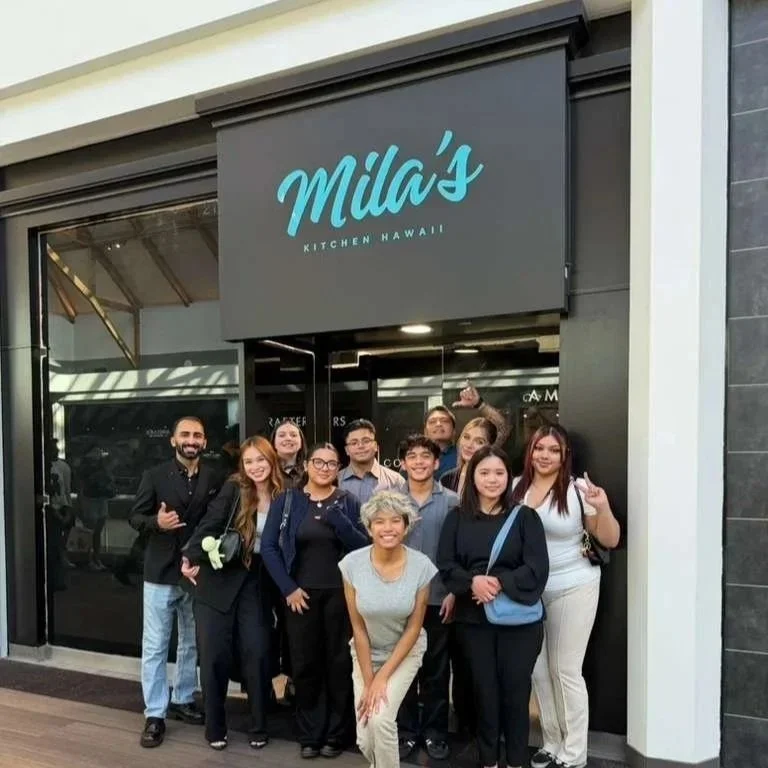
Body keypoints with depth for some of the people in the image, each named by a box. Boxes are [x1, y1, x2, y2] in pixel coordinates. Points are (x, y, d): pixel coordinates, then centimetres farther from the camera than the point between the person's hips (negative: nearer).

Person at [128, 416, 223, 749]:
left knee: (192, 644, 16)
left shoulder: (214, 480, 1)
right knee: (155, 646, 4)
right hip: (161, 572, -2)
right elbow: (135, 517, -4)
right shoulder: (154, 476, -4)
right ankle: (155, 714, 15)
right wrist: (157, 522, -23)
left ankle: (182, 700, 33)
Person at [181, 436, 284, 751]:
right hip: (218, 579, -2)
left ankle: (258, 727, 19)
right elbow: (209, 524, -14)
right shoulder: (233, 489, -6)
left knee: (257, 654, 1)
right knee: (214, 655, 4)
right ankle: (215, 728, 21)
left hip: (256, 585, 2)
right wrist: (191, 557, -25)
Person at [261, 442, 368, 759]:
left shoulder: (349, 502, 0)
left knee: (339, 663, 7)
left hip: (340, 594, 0)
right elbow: (268, 546, -1)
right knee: (304, 663, 6)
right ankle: (309, 735, 25)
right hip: (301, 593, 0)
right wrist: (288, 588, -7)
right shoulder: (286, 500, 0)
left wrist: (337, 518, -20)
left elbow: (363, 547, -7)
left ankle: (335, 735, 24)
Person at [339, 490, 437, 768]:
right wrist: (368, 681, -11)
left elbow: (414, 627, -13)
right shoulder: (352, 564, -21)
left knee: (380, 719, -22)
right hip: (366, 653, 1)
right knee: (365, 741, 0)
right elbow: (358, 627, -12)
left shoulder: (422, 566, -22)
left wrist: (383, 677, -13)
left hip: (405, 652, -1)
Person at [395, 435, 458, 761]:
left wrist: (454, 592, -7)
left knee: (436, 668, 11)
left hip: (438, 597, -1)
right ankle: (405, 730, 27)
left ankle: (434, 731, 28)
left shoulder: (451, 501, -3)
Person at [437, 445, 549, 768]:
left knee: (515, 690, 5)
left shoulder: (525, 517, -1)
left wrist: (499, 583, -19)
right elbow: (445, 565, -1)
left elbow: (537, 568, -8)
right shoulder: (457, 518, 4)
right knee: (484, 689, 10)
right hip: (474, 617, 1)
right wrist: (472, 582, -18)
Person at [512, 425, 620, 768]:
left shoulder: (577, 490, -11)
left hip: (573, 589, -4)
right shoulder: (517, 487, -1)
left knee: (565, 670, 4)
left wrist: (603, 508, -24)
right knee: (538, 670, 13)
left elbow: (610, 540, -7)